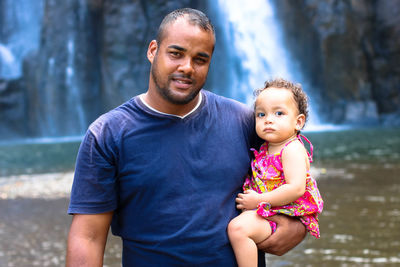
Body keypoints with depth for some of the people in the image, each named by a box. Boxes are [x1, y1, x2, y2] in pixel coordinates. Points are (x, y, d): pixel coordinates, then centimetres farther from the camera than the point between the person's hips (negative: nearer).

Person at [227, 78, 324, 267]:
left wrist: (259, 200, -22)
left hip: (284, 214, -10)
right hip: (262, 210, 10)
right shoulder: (266, 148, 11)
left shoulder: (293, 150, -16)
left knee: (238, 227, -30)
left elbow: (296, 188, -27)